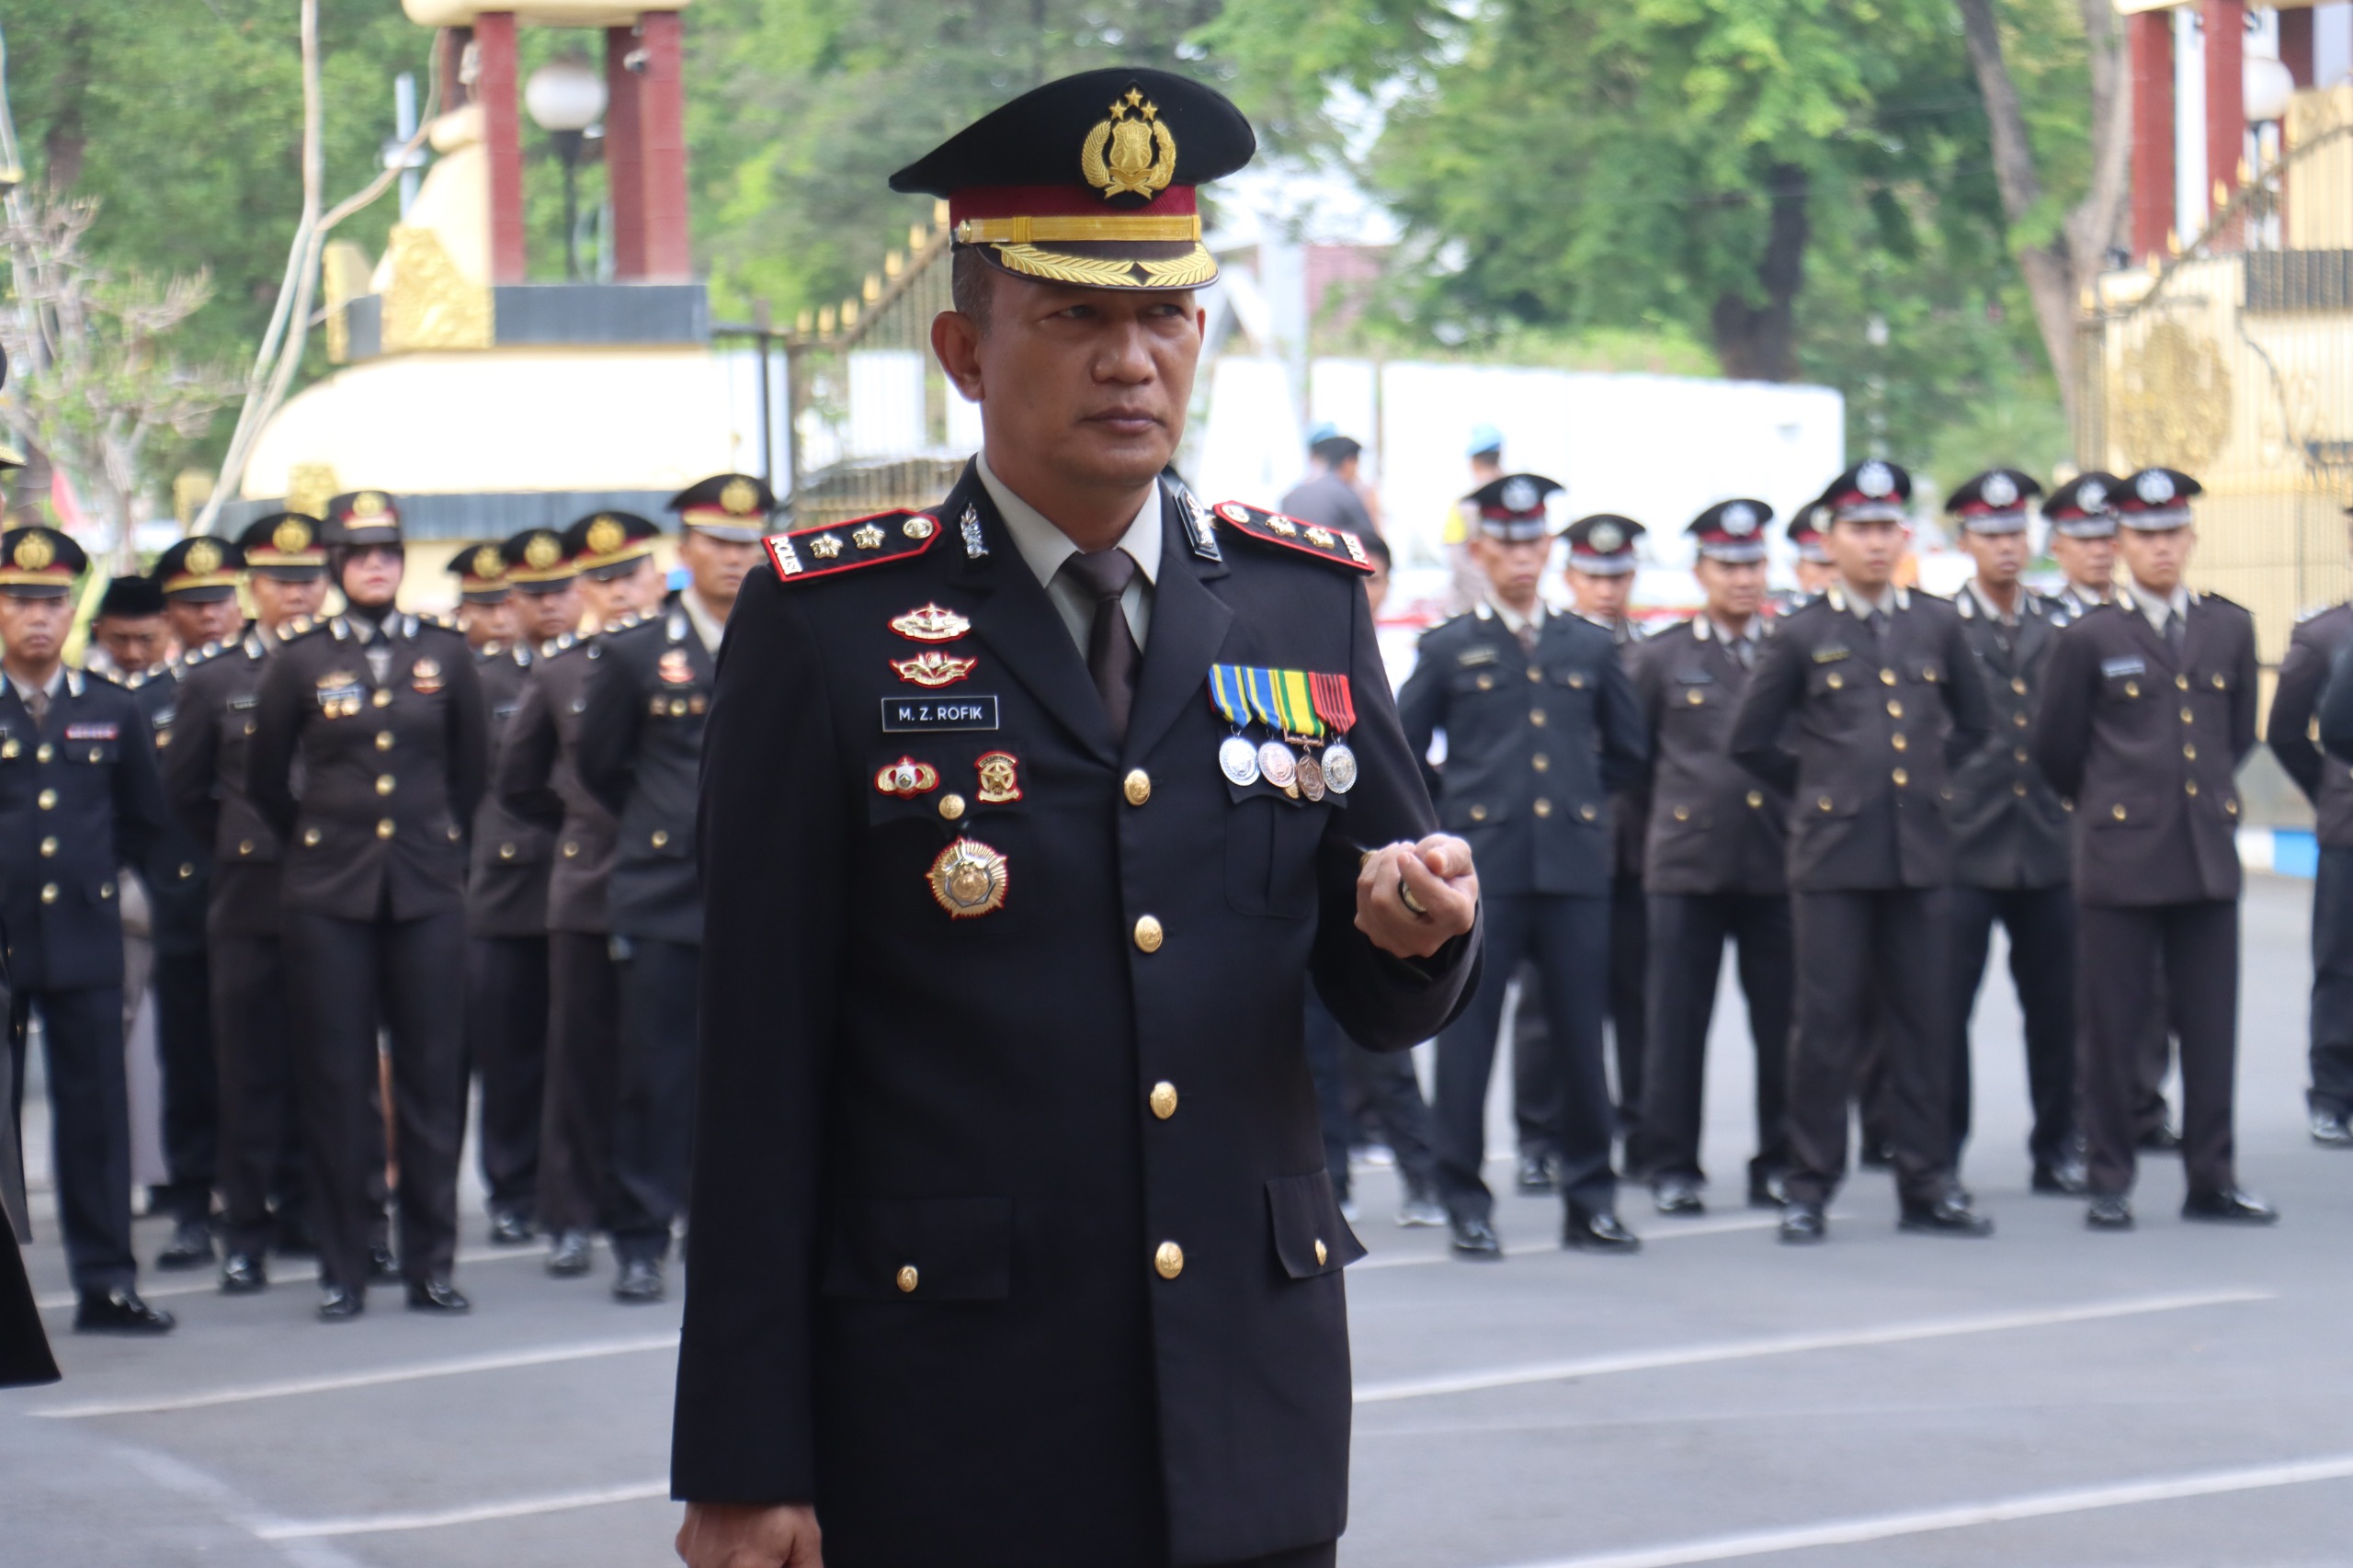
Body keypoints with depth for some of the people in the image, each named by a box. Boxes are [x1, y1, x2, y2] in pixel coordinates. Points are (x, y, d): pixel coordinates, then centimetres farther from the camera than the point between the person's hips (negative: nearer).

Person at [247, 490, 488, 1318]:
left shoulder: (445, 653, 5)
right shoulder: (301, 661, 2)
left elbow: (470, 768, 16)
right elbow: (267, 780, 11)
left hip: (428, 891, 1)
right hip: (331, 897, -1)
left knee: (433, 1077, 2)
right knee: (335, 1082, 0)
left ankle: (431, 1263, 8)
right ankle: (342, 1268, 5)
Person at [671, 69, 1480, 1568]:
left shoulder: (1305, 599, 9)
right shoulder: (828, 626, -2)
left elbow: (1384, 1002, 13)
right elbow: (762, 1063, -4)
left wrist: (1422, 925, -12)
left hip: (1251, 1416, 4)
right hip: (947, 1424, -3)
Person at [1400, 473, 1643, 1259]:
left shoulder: (1589, 648, 12)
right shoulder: (1448, 649, 5)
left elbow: (1626, 751, 22)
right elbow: (1397, 754, 10)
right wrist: (1452, 810, 7)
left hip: (1574, 866, 2)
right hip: (1480, 867, -2)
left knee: (1578, 1031, 4)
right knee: (1466, 1031, -3)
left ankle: (1590, 1199, 12)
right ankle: (1465, 1202, 3)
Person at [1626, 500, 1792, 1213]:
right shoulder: (1660, 659, 7)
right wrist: (1653, 830, 9)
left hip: (1779, 866, 1)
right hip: (1687, 866, -1)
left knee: (1782, 1023, 1)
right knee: (1677, 1022, 0)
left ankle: (1780, 1162, 11)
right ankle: (1671, 1166, 6)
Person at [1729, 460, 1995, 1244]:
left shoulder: (1937, 626, 9)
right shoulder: (1804, 636, 1)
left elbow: (1974, 725, 20)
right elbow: (1750, 740, 5)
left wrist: (1922, 780, 13)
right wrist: (1820, 786, 7)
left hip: (1920, 853, 3)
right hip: (1834, 857, -3)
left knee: (1923, 1020, 5)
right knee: (1827, 1023, -1)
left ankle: (1926, 1184, 12)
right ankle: (1809, 1187, 5)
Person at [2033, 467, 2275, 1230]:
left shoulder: (2230, 629, 9)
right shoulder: (2091, 638, -1)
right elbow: (2055, 750, 8)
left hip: (2208, 856, 3)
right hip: (2121, 857, -3)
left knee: (2210, 1026, 4)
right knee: (2114, 1030, 0)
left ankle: (2211, 1180, 12)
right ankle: (2110, 1183, 8)